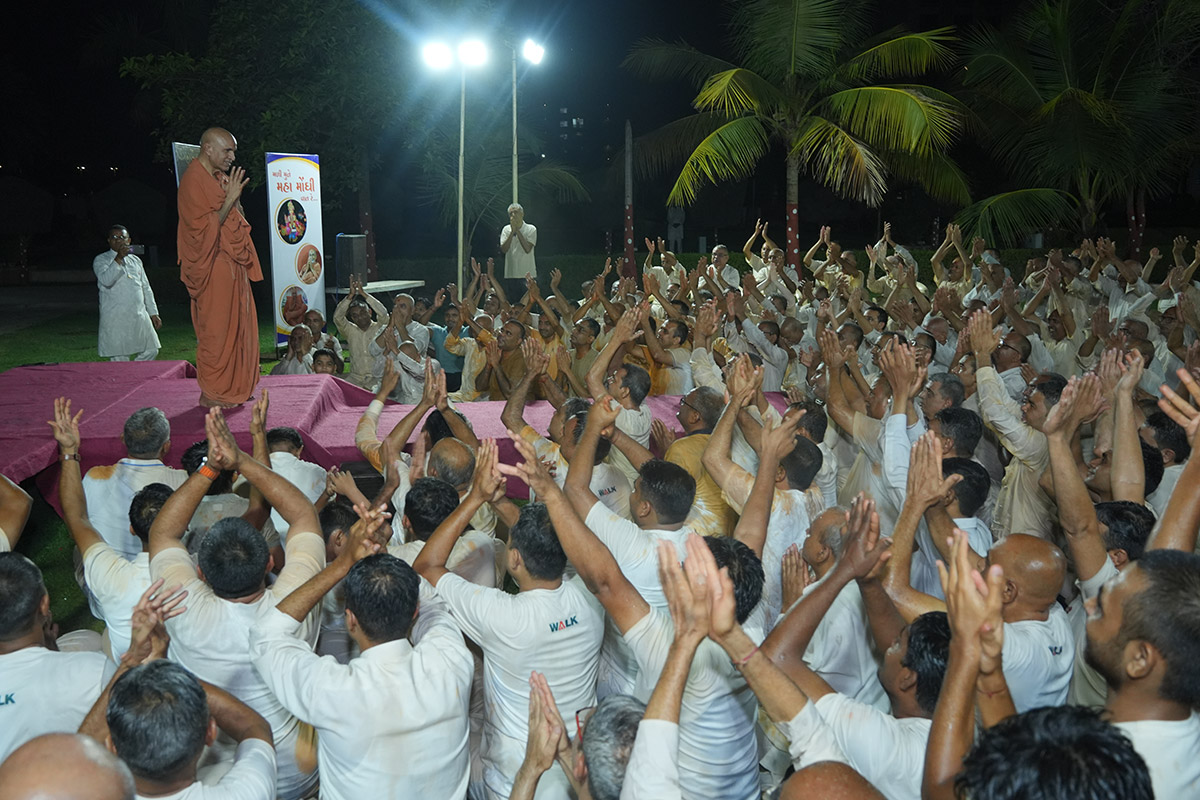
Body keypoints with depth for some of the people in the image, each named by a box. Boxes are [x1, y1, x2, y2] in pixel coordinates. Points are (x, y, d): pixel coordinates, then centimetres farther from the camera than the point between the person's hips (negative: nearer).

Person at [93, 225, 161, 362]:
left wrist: (153, 313, 18)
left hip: (139, 316, 5)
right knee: (119, 359, -6)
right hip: (115, 319, -5)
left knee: (151, 350, 4)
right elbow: (106, 280, -20)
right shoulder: (101, 260, 1)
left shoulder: (135, 260, 17)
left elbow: (146, 288, 21)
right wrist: (118, 258, -26)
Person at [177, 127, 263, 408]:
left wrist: (235, 196, 3)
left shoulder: (220, 178, 15)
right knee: (216, 329, -6)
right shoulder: (193, 179, -13)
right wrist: (230, 199, -19)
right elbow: (204, 227, -20)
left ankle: (233, 388, 19)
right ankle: (211, 393, 2)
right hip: (212, 268, -9)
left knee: (236, 326, 11)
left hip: (231, 265, 9)